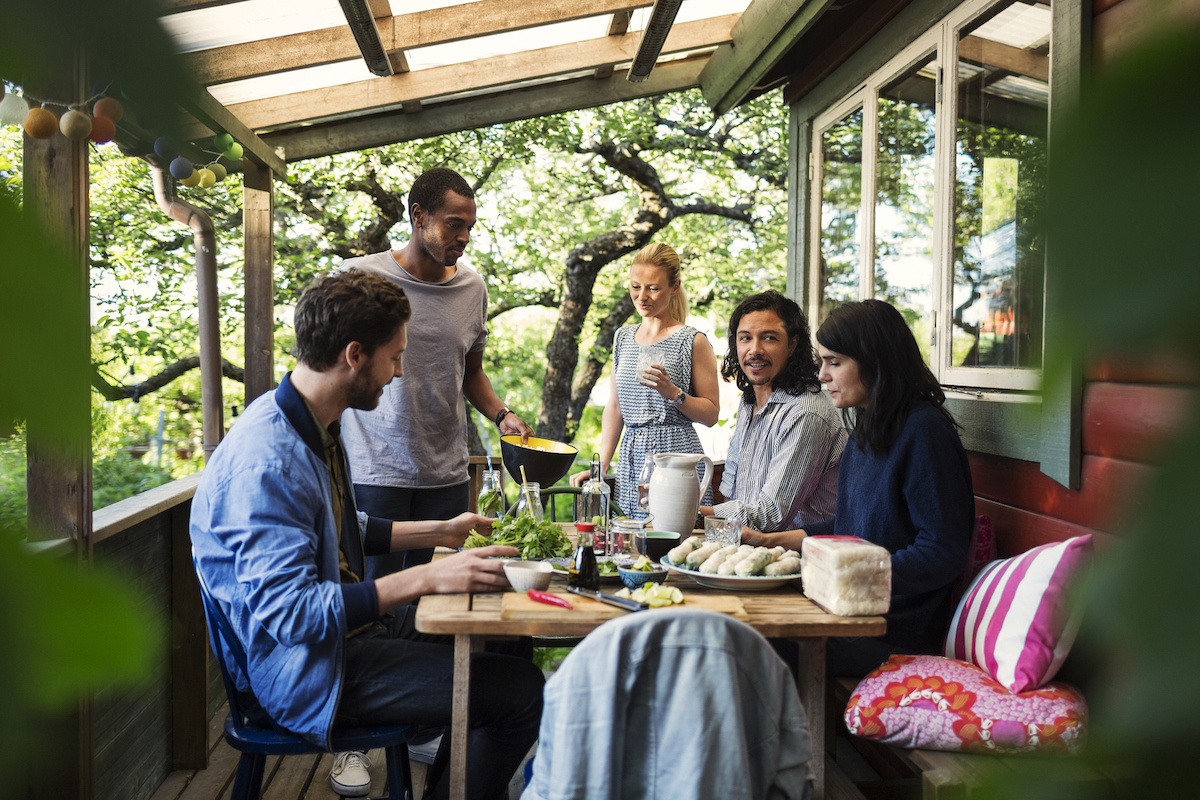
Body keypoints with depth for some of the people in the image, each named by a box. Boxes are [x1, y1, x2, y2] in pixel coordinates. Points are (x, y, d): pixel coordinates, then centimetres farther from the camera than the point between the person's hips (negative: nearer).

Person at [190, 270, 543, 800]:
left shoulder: (316, 426, 6)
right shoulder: (267, 462, -27)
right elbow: (290, 612, -30)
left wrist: (439, 533, 15)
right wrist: (427, 578, -29)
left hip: (345, 619, 10)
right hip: (303, 669, -10)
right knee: (521, 691, -16)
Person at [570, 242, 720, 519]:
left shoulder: (693, 341, -2)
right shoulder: (623, 337, 14)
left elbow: (711, 415, -3)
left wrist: (672, 392, -18)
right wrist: (601, 465, 10)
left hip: (676, 461, -5)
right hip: (630, 462, 5)